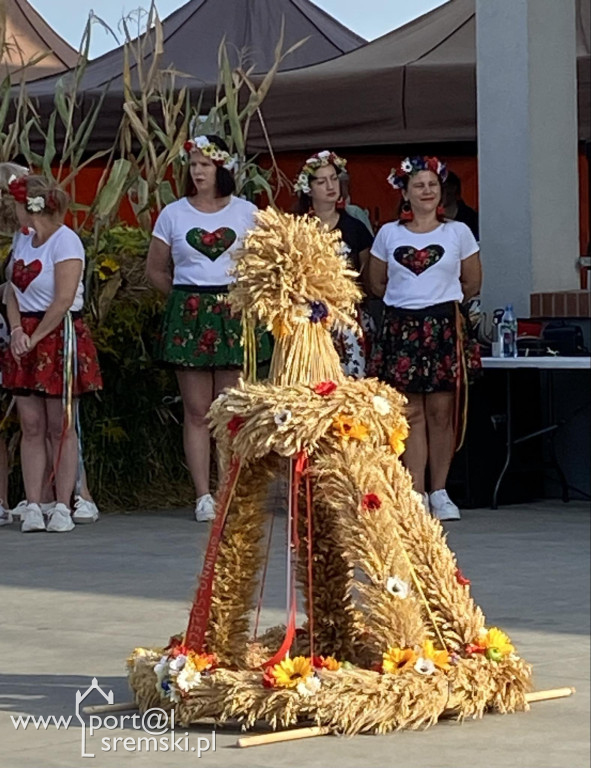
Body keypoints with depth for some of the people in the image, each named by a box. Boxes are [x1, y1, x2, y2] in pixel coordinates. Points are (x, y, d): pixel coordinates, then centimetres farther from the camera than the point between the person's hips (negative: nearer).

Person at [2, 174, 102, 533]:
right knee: (31, 428, 3)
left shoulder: (65, 242, -11)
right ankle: (33, 506, 3)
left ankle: (63, 507, 1)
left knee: (61, 428, -2)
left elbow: (63, 301, -17)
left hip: (59, 336, -7)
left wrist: (34, 338, -13)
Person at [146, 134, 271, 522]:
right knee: (197, 411, 0)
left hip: (235, 314, 0)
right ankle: (203, 495, 1)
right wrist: (188, 297, 8)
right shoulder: (173, 214, 6)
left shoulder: (246, 212, 5)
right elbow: (156, 269, 13)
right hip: (188, 315, 0)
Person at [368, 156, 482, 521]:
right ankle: (416, 494, -1)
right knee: (411, 413, -2)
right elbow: (377, 283, 16)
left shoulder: (458, 232, 6)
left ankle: (439, 492, 5)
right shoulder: (388, 234, 9)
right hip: (401, 327, 1)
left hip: (444, 326, -1)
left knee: (441, 411, -3)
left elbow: (472, 285, 12)